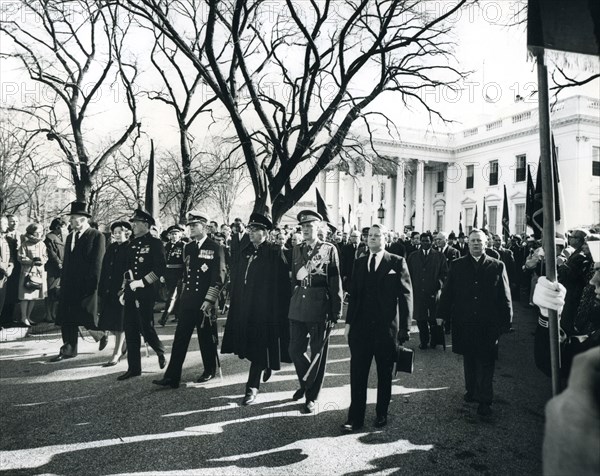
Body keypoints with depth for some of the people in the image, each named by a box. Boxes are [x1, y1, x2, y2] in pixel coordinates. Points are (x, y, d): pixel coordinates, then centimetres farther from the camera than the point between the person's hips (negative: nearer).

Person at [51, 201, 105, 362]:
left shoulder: (97, 236, -7)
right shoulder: (70, 237, 16)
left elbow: (96, 264, -11)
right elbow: (66, 262, 19)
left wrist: (92, 286, -15)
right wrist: (63, 282, 12)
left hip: (86, 286, -7)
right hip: (69, 285, 7)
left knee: (87, 317, -6)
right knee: (66, 318, 8)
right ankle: (69, 350, 17)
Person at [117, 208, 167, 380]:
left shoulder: (155, 243, -6)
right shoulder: (131, 245, 14)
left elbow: (160, 269, -14)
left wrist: (142, 282, -16)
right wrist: (124, 290, 13)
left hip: (146, 292, -7)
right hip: (131, 293, 7)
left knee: (146, 328, -5)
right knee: (130, 329, 7)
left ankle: (160, 352, 26)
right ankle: (134, 368, 16)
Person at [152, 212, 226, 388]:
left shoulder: (215, 248, -7)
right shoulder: (187, 248, 12)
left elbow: (219, 276, -11)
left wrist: (209, 300, -15)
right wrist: (184, 294, 17)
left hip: (205, 301, -5)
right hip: (188, 300, 5)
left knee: (206, 337, 7)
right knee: (180, 338, 2)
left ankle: (210, 371, 26)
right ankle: (172, 377, 4)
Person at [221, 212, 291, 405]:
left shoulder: (275, 252, -8)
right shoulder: (246, 252, 11)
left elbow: (282, 283, -11)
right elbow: (238, 280, 12)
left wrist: (278, 308, -14)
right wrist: (235, 301, 6)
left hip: (264, 307, -6)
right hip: (244, 306, 6)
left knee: (258, 347, -2)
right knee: (249, 344, 14)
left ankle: (252, 387, 7)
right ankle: (267, 365, 41)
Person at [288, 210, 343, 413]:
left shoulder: (329, 250, -2)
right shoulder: (297, 250, 11)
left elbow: (335, 283, -4)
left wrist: (336, 312, -6)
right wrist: (291, 303, 7)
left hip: (319, 308, -4)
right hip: (297, 308, 4)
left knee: (318, 353, 5)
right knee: (295, 350, 9)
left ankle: (312, 396, 21)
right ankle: (305, 383, 37)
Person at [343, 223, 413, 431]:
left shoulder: (397, 263, -3)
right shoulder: (359, 263, 9)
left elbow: (406, 295, -5)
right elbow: (353, 294, 11)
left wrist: (404, 327, -9)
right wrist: (349, 322, 7)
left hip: (386, 328, -3)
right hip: (360, 327, 3)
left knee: (384, 374, 12)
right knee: (357, 373, 3)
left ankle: (381, 414, 28)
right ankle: (355, 418, 12)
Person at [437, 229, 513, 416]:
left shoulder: (497, 266, 2)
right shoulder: (457, 266, 5)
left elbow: (504, 296, 3)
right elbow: (447, 293, 5)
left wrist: (506, 321, -1)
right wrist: (442, 315, -1)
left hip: (488, 324, -2)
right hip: (464, 323, 2)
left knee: (485, 363, 1)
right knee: (469, 360, 14)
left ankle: (484, 400, 9)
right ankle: (472, 391, 30)